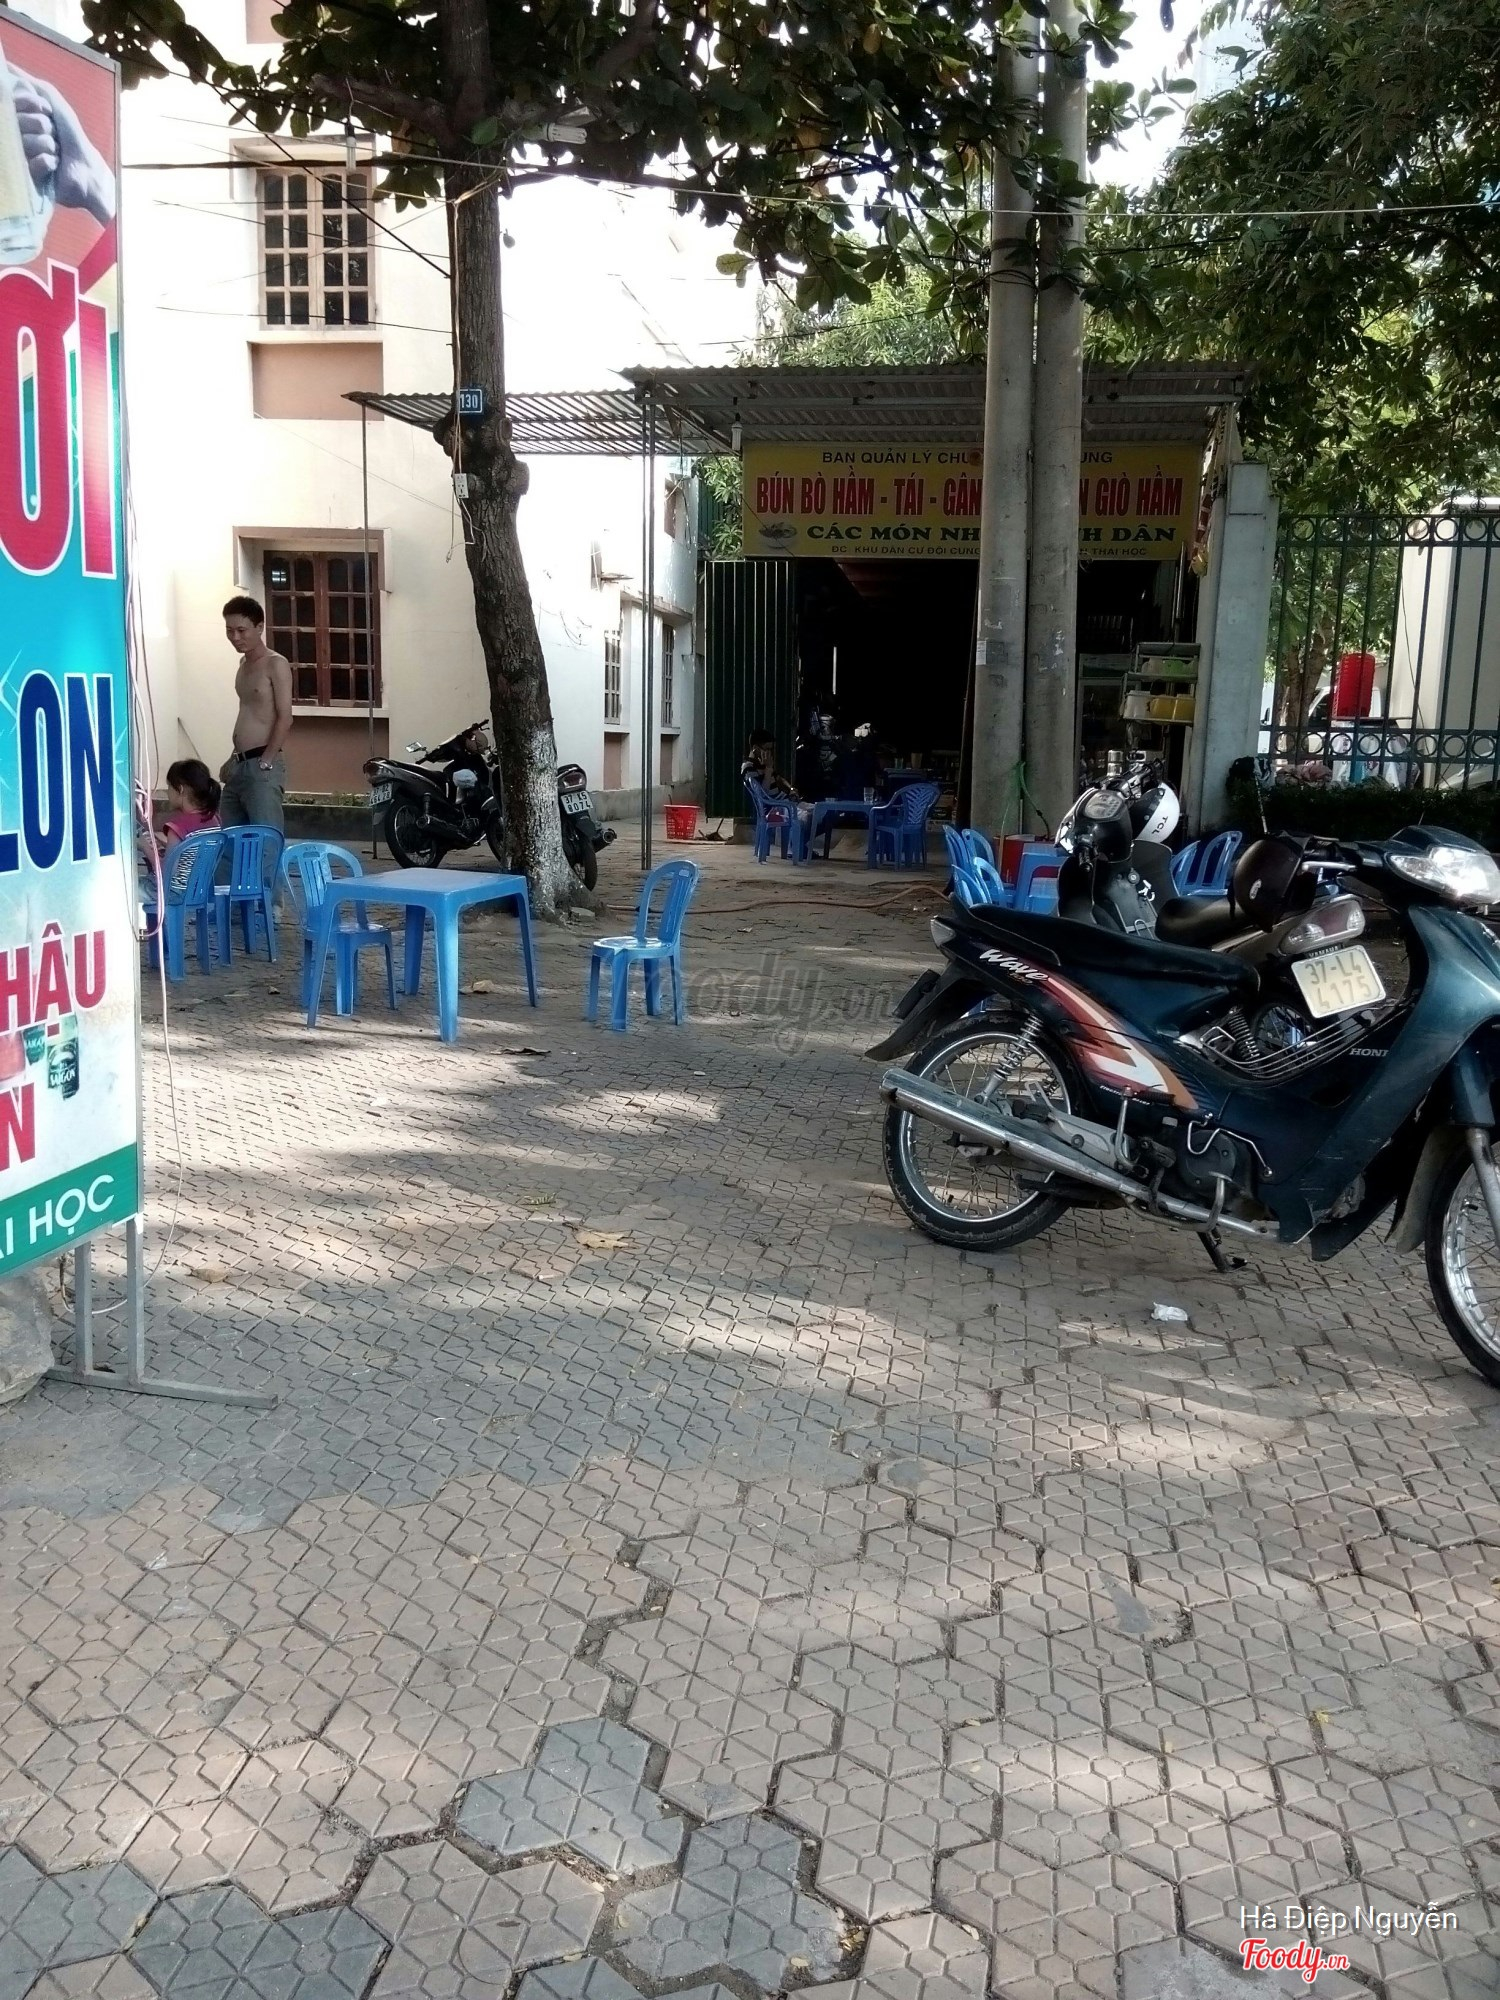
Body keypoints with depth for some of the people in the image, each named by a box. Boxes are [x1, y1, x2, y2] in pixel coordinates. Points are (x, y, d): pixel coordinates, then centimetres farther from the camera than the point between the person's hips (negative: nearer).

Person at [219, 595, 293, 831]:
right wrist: (235, 760, 18)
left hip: (263, 767, -9)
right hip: (239, 766, 9)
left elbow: (285, 719, -13)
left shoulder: (276, 665, -7)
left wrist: (265, 762, -16)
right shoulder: (244, 664, 17)